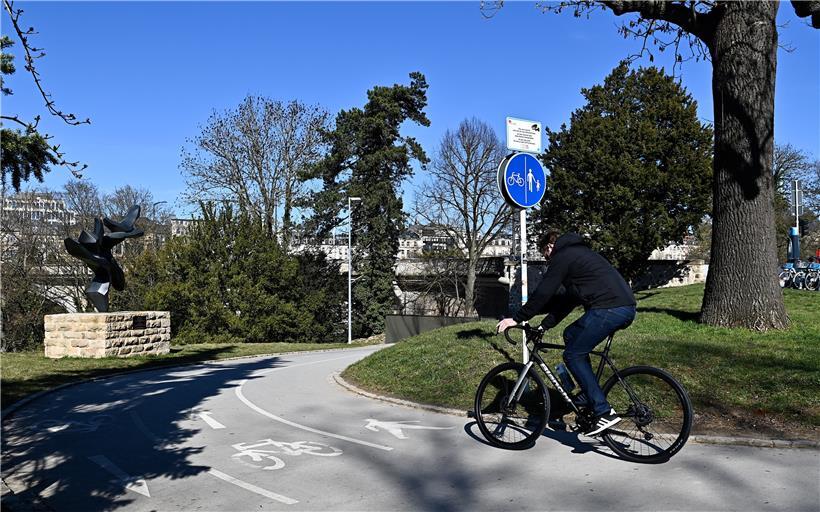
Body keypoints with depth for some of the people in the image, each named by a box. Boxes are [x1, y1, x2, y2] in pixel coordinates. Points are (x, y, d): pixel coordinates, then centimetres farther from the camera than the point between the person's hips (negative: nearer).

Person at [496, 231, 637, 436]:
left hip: (609, 309, -10)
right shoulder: (579, 253, 29)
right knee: (571, 335, 21)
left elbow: (543, 293, -5)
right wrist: (544, 326, 24)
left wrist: (517, 319, 3)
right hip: (626, 307, 10)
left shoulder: (563, 257, 0)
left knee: (573, 355, -1)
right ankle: (590, 396, 22)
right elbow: (567, 298, 27)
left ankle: (604, 412, -3)